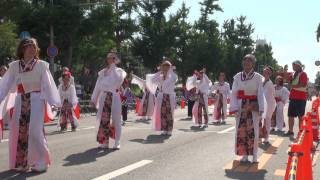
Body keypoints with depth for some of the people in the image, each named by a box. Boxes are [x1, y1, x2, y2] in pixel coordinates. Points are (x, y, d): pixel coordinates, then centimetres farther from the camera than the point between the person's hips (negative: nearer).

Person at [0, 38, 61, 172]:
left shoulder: (41, 65, -2)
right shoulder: (14, 66, 6)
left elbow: (48, 84, -7)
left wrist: (54, 102, -15)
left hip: (36, 101, -4)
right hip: (20, 101, 4)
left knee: (34, 131, -8)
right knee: (18, 132, 6)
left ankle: (40, 162, 6)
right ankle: (20, 163, 19)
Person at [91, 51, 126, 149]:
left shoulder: (119, 71, 5)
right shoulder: (103, 72, 12)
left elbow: (119, 80, -18)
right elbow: (98, 86, 12)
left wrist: (113, 67, -12)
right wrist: (94, 99, 8)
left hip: (114, 97, -2)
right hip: (104, 97, 2)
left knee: (116, 120, 0)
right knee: (103, 119, -2)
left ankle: (117, 143, 8)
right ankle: (104, 142, 6)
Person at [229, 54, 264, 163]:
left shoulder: (257, 77, 0)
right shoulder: (237, 77, 5)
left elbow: (260, 94, -1)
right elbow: (234, 93, 3)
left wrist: (261, 109, -8)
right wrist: (234, 108, -6)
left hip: (253, 106, -2)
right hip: (241, 106, 2)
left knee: (253, 130, 0)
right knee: (241, 130, 1)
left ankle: (254, 156, 8)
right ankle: (244, 155, 11)